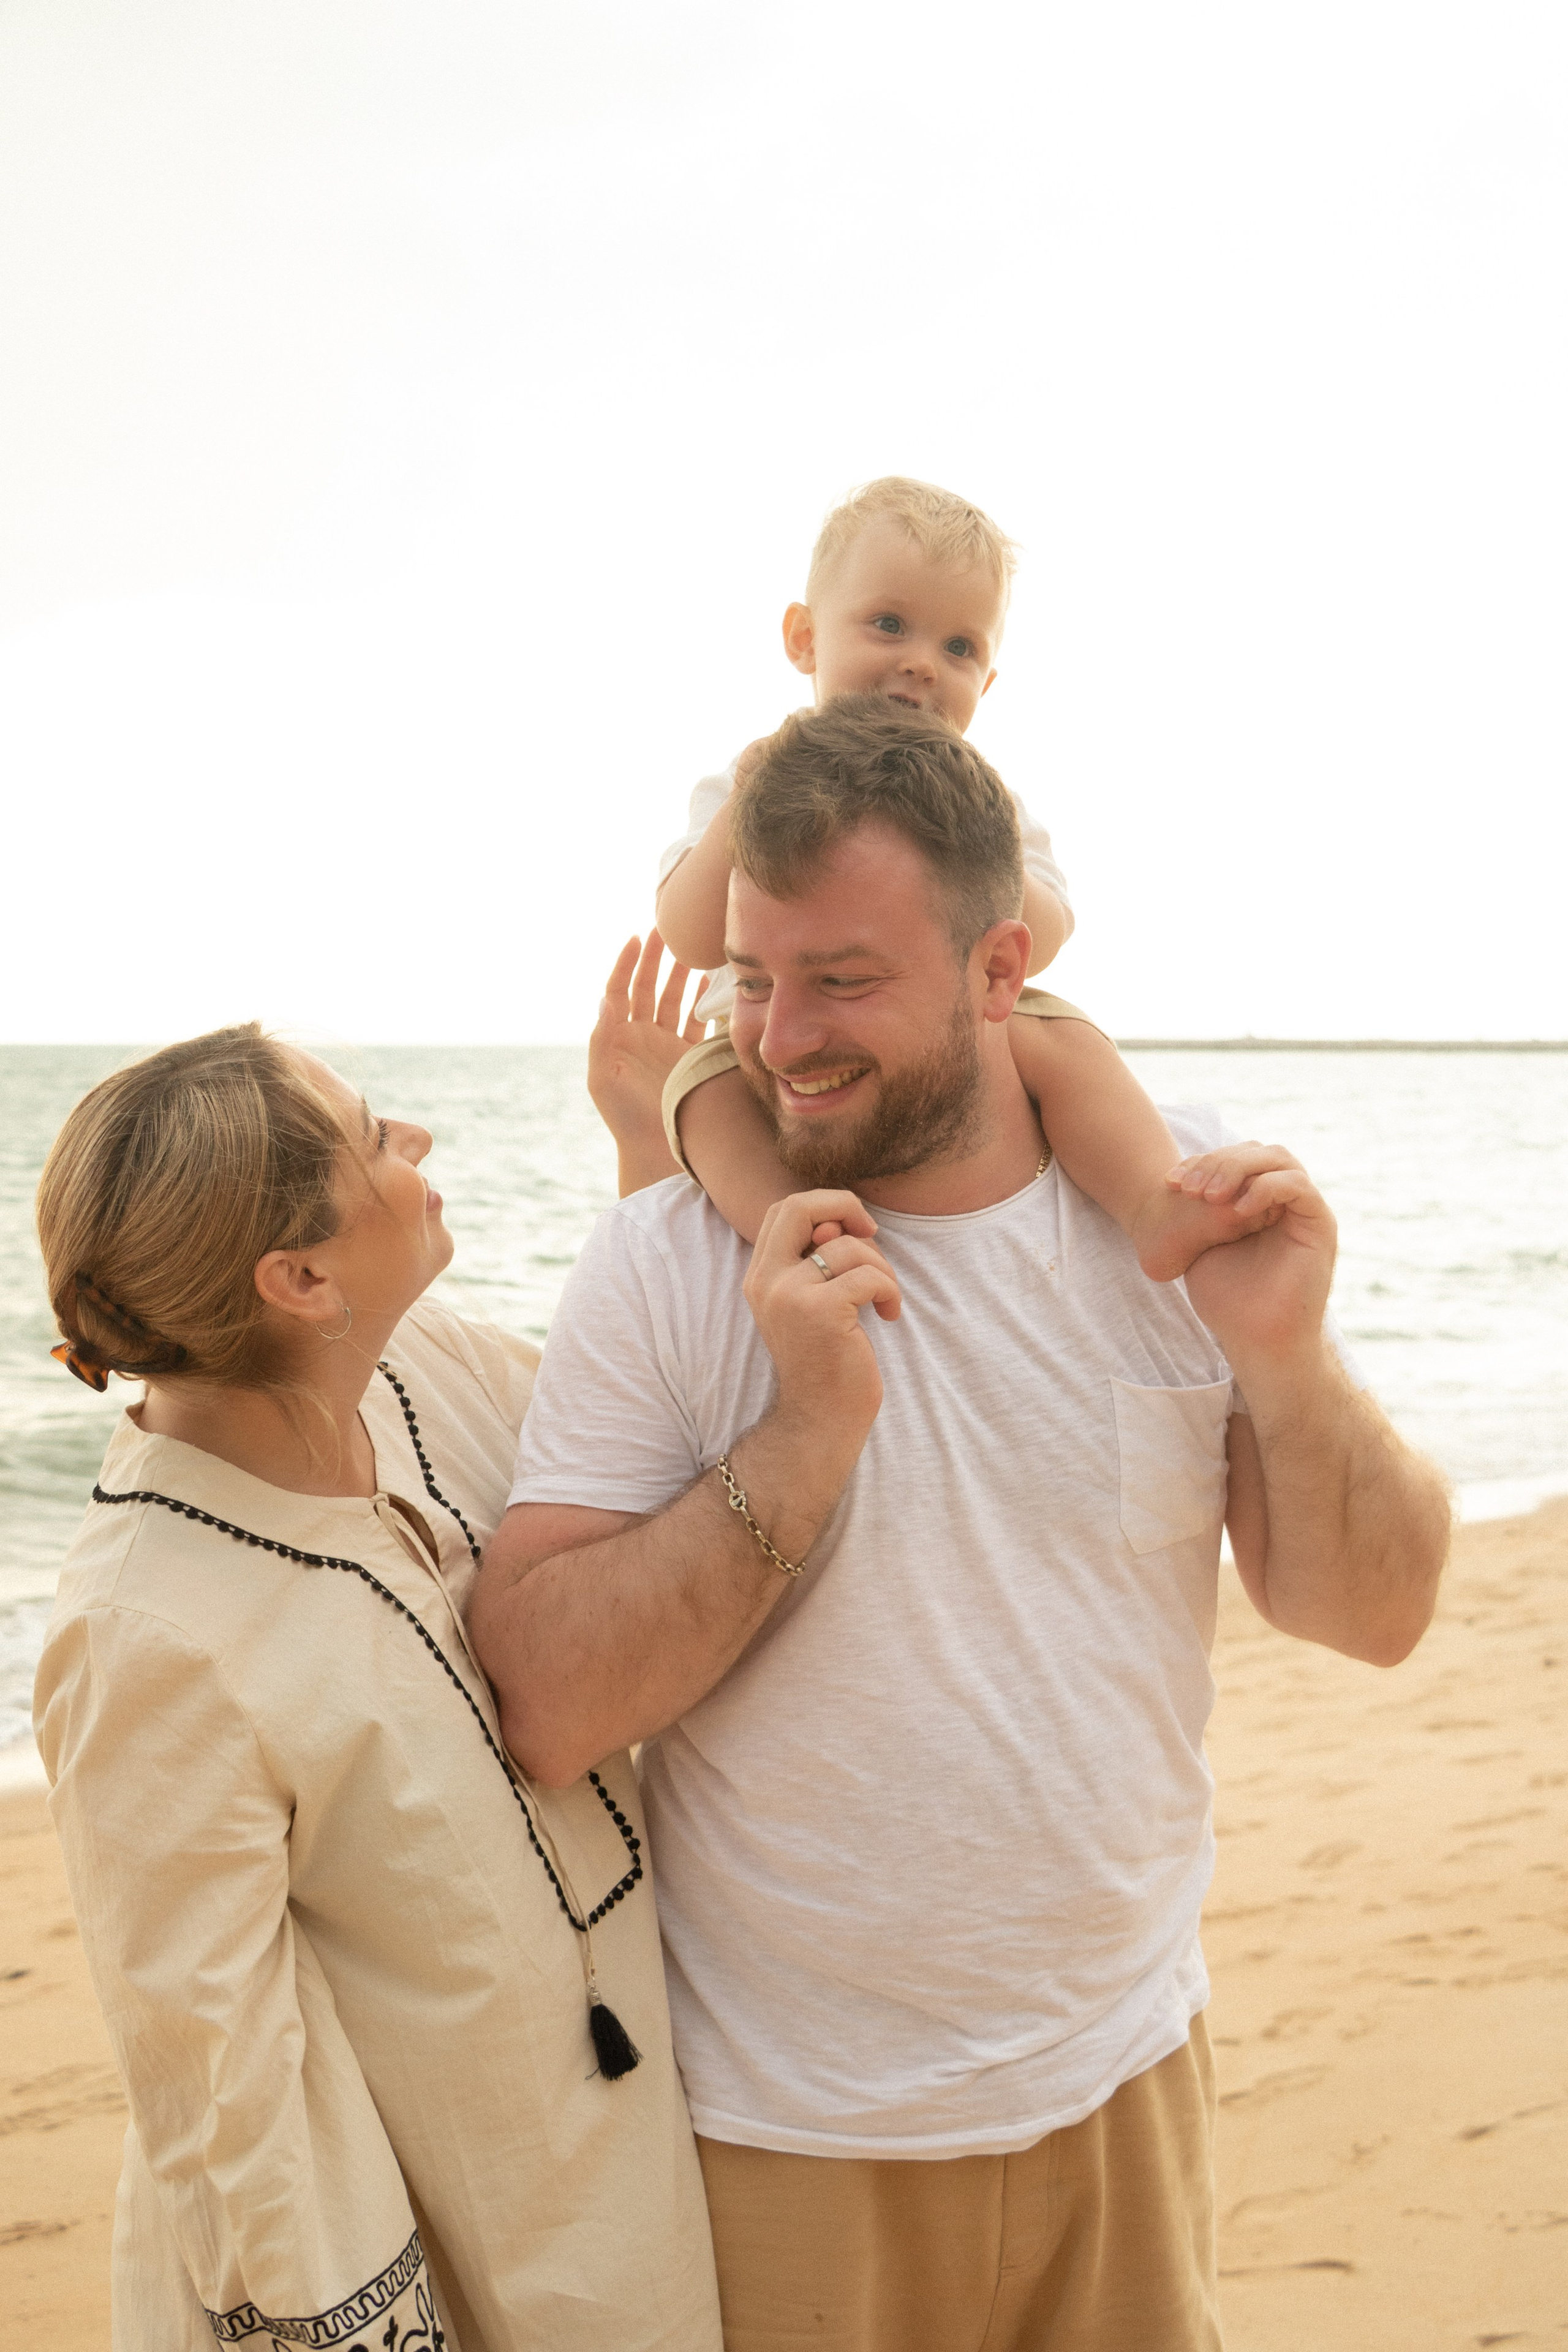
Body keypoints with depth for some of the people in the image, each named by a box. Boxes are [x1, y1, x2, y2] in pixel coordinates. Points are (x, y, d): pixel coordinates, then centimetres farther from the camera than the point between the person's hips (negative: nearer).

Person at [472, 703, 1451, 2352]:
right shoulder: (663, 1269, -13)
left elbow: (1374, 1618, -2)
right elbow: (541, 1711, -19)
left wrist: (1288, 1364, -19)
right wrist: (808, 1431, -27)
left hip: (1124, 2084, 3)